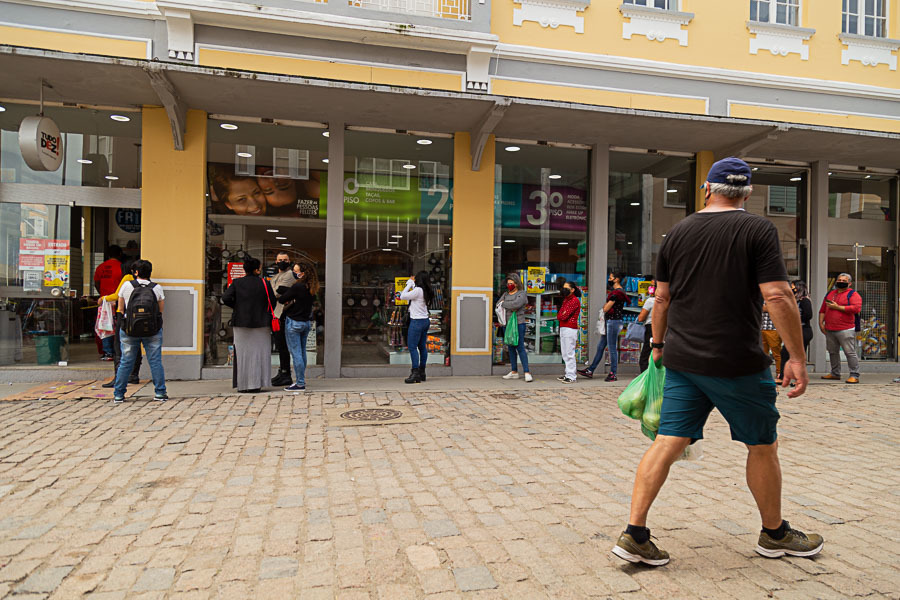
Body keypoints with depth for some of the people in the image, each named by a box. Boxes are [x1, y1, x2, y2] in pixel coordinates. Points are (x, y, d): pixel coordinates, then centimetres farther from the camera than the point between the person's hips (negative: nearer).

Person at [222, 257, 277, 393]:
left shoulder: (237, 283, -1)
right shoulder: (264, 283, -5)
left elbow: (225, 298, -11)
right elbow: (273, 302, -3)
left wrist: (236, 306, 7)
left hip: (241, 322, 1)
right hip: (261, 324, -1)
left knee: (242, 354, 8)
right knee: (258, 353, 7)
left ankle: (243, 385, 10)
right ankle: (256, 384, 5)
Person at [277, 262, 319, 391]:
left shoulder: (297, 287, -18)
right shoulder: (311, 289, 5)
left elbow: (281, 299, -11)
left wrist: (289, 301, 7)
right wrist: (276, 287, 8)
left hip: (294, 323, -8)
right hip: (306, 323, 8)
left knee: (296, 353, -3)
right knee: (302, 352, 14)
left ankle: (300, 383, 0)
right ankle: (301, 379, 21)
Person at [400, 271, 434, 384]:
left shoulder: (417, 290, -17)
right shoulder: (426, 291, 7)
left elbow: (402, 296, -12)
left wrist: (409, 283, -3)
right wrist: (411, 283, 18)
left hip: (417, 321, -9)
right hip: (425, 320, 9)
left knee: (412, 347, -6)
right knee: (422, 347, 12)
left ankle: (415, 373, -9)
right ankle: (422, 372, 19)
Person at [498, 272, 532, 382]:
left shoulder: (521, 294, -4)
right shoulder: (505, 294, 15)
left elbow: (516, 304, -22)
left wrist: (504, 304, -9)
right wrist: (510, 307, -11)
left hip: (518, 324, -6)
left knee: (520, 348, -11)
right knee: (511, 348, 9)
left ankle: (527, 372, -10)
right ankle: (514, 372, 15)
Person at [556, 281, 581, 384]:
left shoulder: (575, 300, -11)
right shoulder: (565, 300, 18)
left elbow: (563, 316, -17)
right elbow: (559, 315, 13)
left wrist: (561, 315, 1)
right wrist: (562, 315, -5)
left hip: (570, 329, -9)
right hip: (562, 328, 9)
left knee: (569, 353, -8)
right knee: (565, 353, 12)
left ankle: (571, 376, -5)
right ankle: (567, 374, 20)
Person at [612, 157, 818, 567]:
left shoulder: (678, 232, 8)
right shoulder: (758, 230, -5)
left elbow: (662, 298, 11)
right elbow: (778, 296, -12)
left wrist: (659, 344, 21)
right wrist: (797, 357, -6)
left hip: (681, 360, 4)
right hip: (737, 364, -4)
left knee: (668, 442, 4)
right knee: (762, 446, 16)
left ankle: (634, 534, 1)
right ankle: (774, 534, 34)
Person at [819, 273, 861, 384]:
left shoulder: (853, 294, 1)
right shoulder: (830, 294, 19)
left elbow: (856, 308, -16)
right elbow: (822, 310, 21)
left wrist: (837, 307, -13)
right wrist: (821, 323, 11)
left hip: (846, 330, -6)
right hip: (829, 330, 6)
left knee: (850, 353, -7)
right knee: (832, 352, 13)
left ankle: (854, 376, -3)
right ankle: (835, 373, 23)